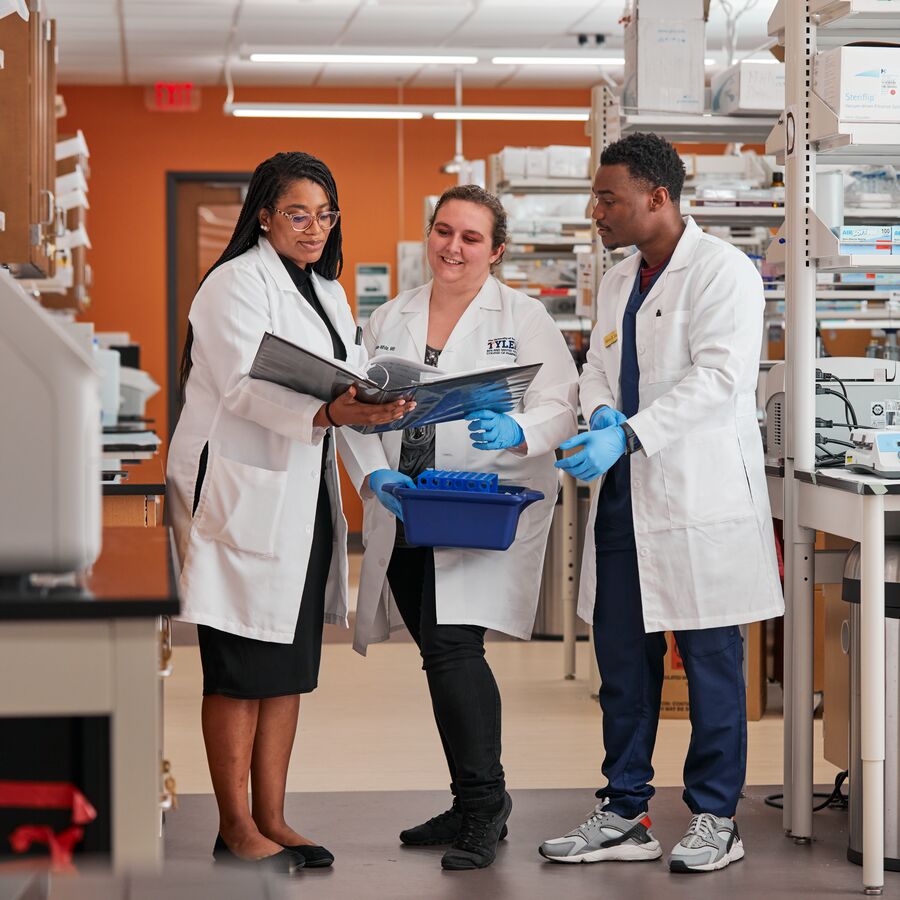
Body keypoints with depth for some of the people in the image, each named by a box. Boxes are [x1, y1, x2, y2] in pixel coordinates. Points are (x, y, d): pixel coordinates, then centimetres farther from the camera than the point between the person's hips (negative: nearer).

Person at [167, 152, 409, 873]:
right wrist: (326, 412, -36)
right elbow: (243, 386, -22)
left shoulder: (327, 291, 18)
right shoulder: (238, 283, -8)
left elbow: (354, 390, 17)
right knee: (241, 669, -3)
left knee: (290, 665, 10)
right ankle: (237, 828, 5)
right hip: (243, 494, -8)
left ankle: (273, 819, 17)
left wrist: (378, 469, 4)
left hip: (305, 497, 8)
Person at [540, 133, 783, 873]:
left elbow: (720, 376, -18)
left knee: (711, 663, 1)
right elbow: (599, 368, 15)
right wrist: (602, 413, -9)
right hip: (625, 500, 8)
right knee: (622, 664, 10)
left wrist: (628, 435, -24)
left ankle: (715, 818, 12)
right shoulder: (616, 284, 17)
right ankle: (625, 815, 19)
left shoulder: (722, 270, -8)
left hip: (699, 499, -8)